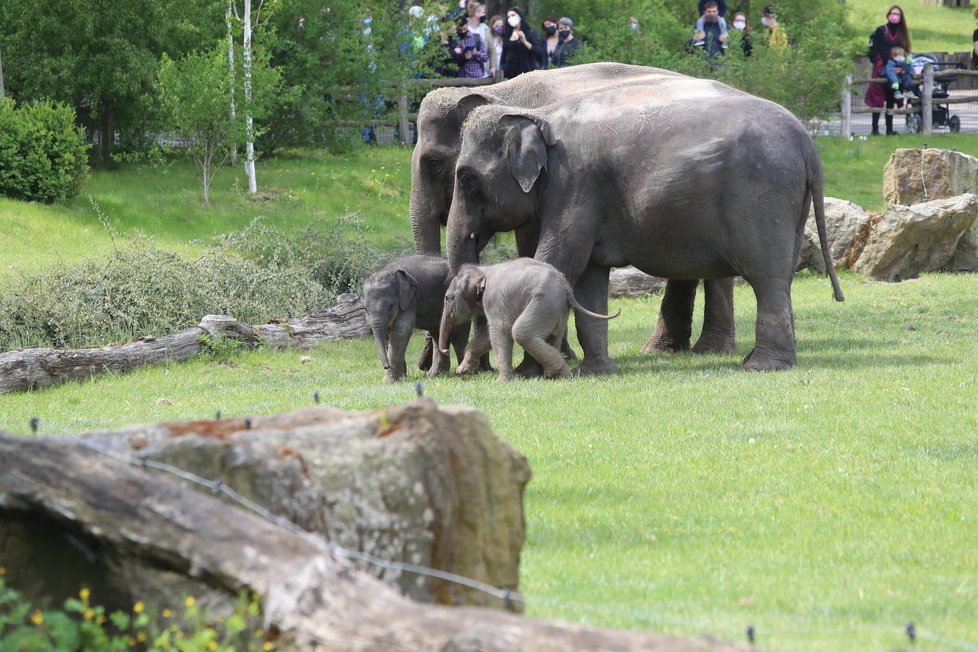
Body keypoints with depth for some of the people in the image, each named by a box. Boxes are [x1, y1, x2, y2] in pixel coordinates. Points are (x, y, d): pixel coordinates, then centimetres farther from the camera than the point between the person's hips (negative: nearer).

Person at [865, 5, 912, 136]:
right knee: (878, 99, -6)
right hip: (882, 69, -4)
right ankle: (875, 128, -5)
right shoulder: (881, 31, 0)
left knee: (891, 100, 9)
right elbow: (874, 51, -6)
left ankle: (889, 128, 13)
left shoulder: (901, 33, 13)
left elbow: (904, 51, 10)